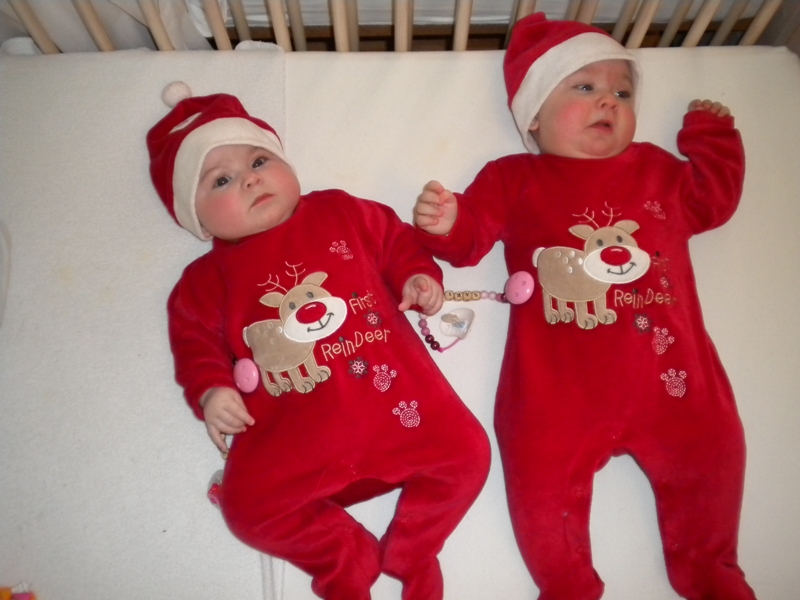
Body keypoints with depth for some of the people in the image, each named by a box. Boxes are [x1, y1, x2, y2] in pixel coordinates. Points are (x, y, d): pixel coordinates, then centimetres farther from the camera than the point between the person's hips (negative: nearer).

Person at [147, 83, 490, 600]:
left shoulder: (342, 213, 12)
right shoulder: (208, 278, 12)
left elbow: (395, 239, 18)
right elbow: (195, 339, 12)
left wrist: (417, 274, -2)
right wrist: (210, 390, -5)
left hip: (392, 391, 0)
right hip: (294, 429, 1)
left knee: (466, 451, -8)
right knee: (247, 503, -13)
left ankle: (410, 553, 15)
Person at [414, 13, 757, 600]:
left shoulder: (657, 169, 22)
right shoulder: (513, 178, 10)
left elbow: (713, 200, 34)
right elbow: (471, 238, 2)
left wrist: (712, 135, 32)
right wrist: (445, 222, -18)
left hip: (667, 367, 4)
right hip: (559, 382, -3)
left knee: (710, 454, 9)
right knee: (540, 472, -8)